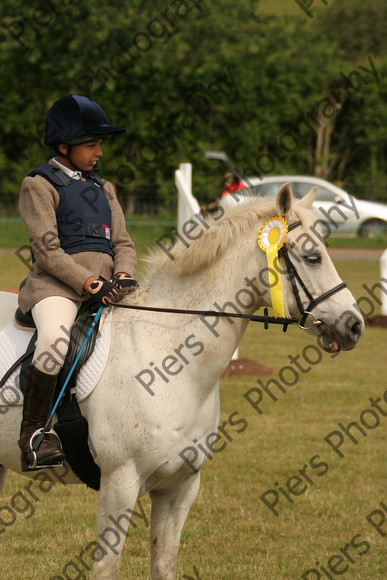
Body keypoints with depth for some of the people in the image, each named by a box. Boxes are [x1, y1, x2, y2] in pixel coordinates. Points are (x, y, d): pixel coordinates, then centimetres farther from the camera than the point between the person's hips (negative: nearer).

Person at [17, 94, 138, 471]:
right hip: (56, 285, -7)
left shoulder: (104, 189, 23)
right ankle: (32, 435, -24)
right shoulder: (38, 185, 2)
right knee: (55, 341, -36)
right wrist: (90, 283, -19)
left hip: (105, 285, 7)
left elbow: (123, 243, 17)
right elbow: (48, 249, -9)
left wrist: (123, 276, -7)